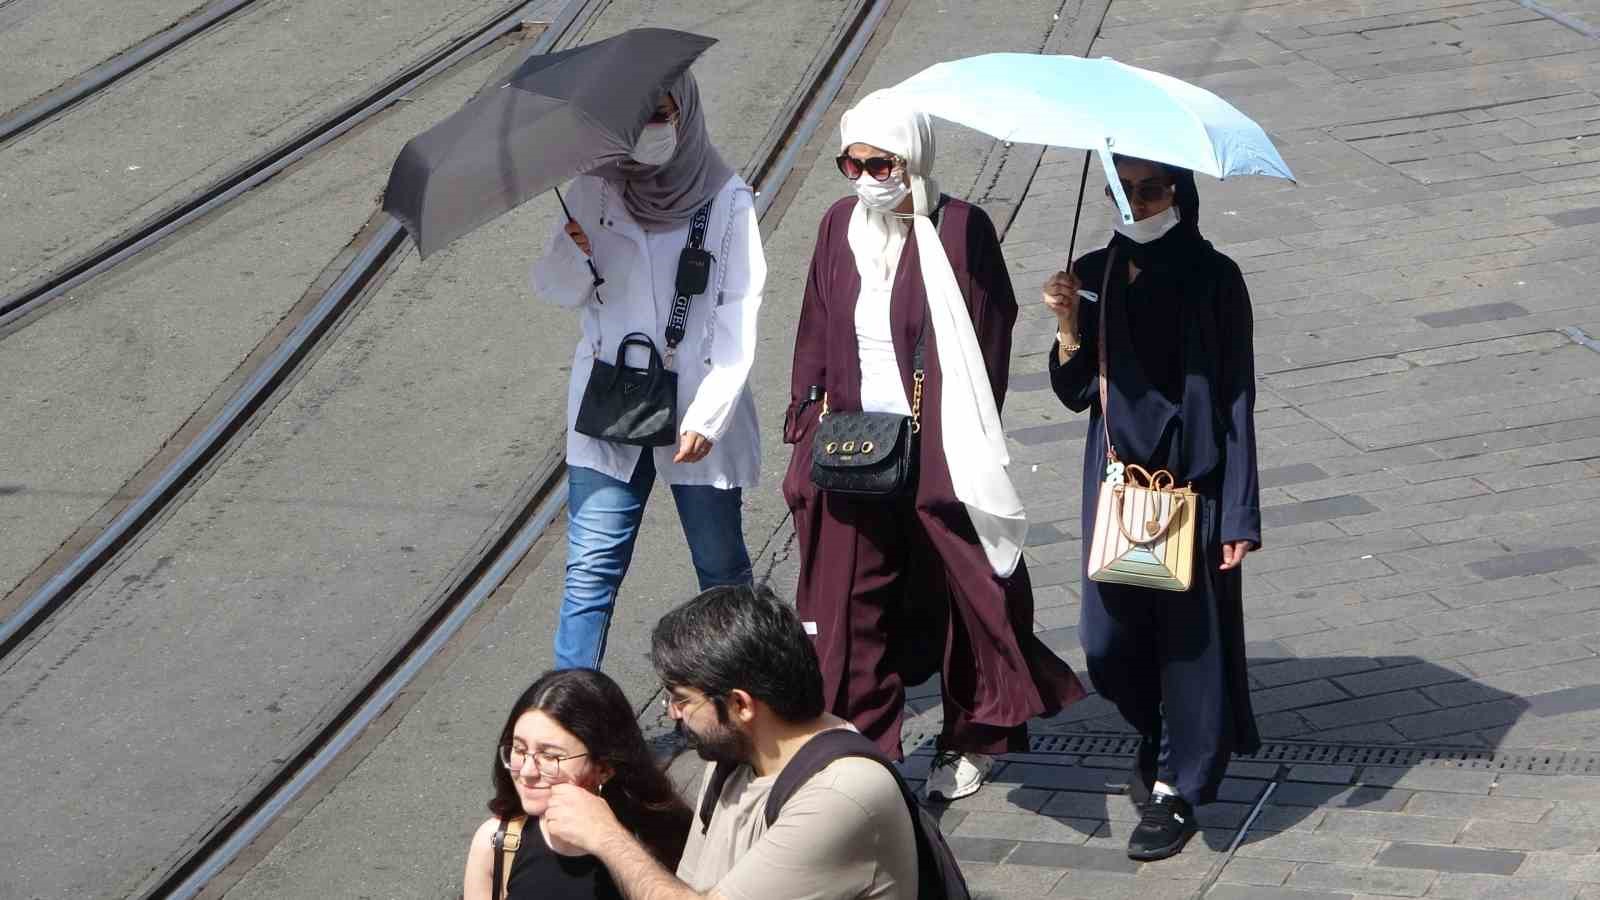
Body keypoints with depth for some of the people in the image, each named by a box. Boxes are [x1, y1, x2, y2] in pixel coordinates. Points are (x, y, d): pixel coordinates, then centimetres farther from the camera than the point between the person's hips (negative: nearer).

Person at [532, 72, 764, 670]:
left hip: (700, 417, -1)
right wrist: (572, 254, -19)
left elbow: (740, 314, -8)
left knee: (721, 566, 11)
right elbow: (557, 291, 5)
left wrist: (708, 415, -16)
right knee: (590, 570, -3)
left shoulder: (727, 198, -5)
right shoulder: (594, 190, 1)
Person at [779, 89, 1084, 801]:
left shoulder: (960, 229, -8)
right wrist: (809, 416, 6)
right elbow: (816, 333, 14)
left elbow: (989, 339, -7)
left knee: (961, 595, 8)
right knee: (851, 603, 1)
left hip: (938, 450, -4)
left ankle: (970, 742, 26)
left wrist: (962, 435, -11)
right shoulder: (840, 225, 7)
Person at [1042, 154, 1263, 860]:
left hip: (1193, 479, -4)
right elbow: (1075, 392, 7)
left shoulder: (1213, 279, -6)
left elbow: (1237, 399, -6)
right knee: (1107, 641, 3)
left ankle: (1176, 788, 15)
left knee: (1190, 632, 1)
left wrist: (1239, 514, -11)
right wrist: (1068, 323, -11)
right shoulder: (1094, 276, 5)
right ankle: (1157, 733, 34)